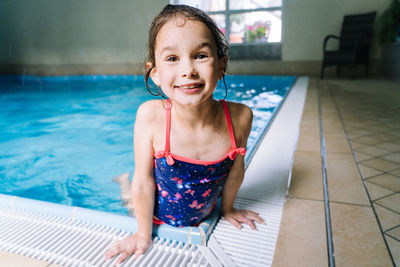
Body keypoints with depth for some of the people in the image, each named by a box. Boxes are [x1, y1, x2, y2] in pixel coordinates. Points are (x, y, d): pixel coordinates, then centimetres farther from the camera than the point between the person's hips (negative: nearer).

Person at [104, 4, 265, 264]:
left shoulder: (240, 117, -29)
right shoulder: (151, 116, -34)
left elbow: (235, 170, -11)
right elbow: (144, 181, -22)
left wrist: (227, 208, 5)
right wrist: (144, 234, -9)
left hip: (202, 217, 3)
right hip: (158, 218, -2)